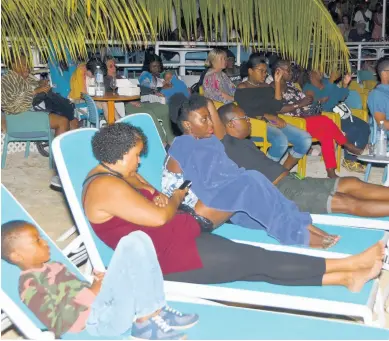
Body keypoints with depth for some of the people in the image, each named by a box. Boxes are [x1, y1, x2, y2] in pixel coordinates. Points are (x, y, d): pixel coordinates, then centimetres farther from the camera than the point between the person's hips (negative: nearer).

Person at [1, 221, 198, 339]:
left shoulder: (53, 267, 26)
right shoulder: (29, 285, -4)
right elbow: (58, 324, -14)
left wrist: (100, 283, 8)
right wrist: (92, 293, -14)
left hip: (107, 305, 9)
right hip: (96, 319, -9)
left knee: (137, 238, -7)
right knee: (129, 246, -24)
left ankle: (156, 311, -12)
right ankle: (145, 323, -19)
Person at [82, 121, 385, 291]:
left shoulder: (117, 174, 14)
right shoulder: (104, 187, -19)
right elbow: (158, 217, -22)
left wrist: (164, 199, -6)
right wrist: (178, 197, -1)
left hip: (175, 241, 10)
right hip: (169, 256, -10)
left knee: (253, 261, -2)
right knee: (255, 259, -11)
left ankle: (344, 278, -4)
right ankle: (347, 265, -5)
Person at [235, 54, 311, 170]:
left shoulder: (267, 87, 21)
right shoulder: (242, 89, 4)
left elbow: (277, 107, 6)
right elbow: (246, 112, -10)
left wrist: (277, 82, 4)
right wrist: (268, 116, -16)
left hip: (273, 123, 7)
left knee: (305, 139, -15)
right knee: (281, 140, -37)